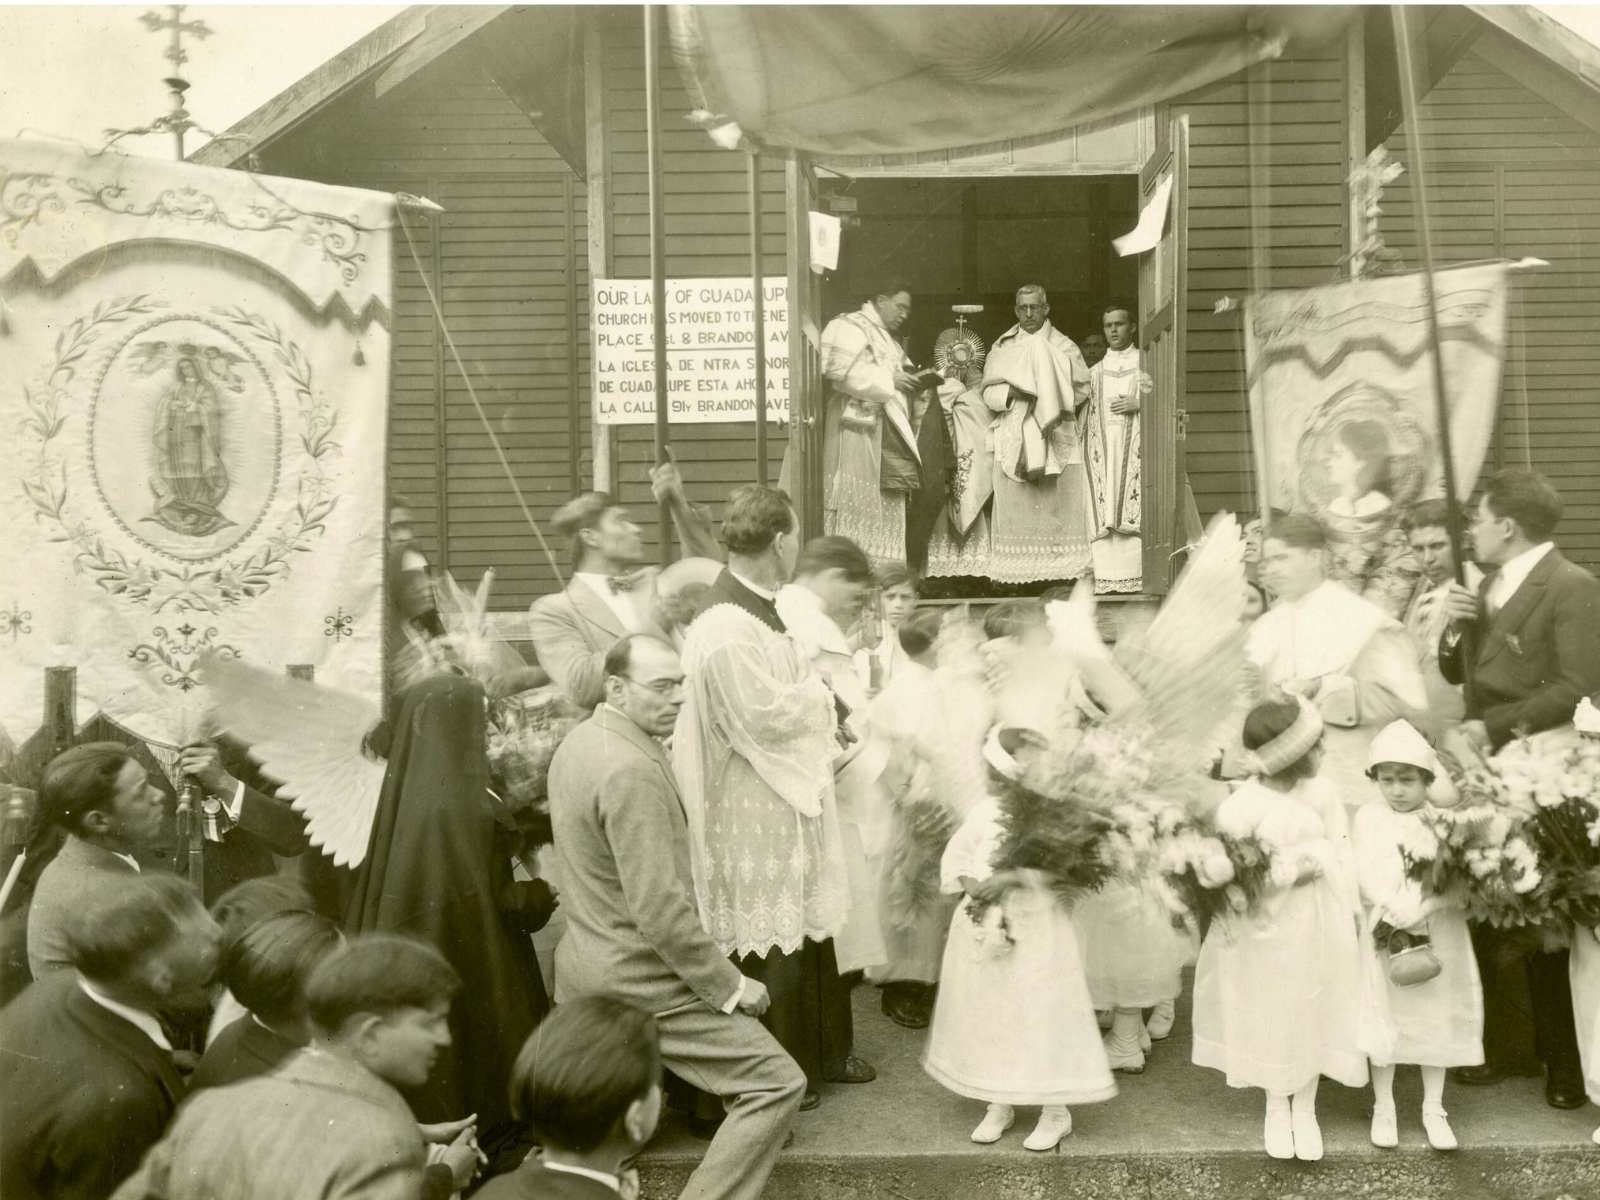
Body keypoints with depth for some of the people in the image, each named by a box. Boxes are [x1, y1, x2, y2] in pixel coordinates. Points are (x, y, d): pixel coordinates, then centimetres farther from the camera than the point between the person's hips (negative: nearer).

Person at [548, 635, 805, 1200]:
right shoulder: (632, 772, -24)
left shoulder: (576, 742, 6)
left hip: (581, 970, 10)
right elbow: (660, 910, -25)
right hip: (642, 981, -10)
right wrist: (729, 985, -15)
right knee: (777, 1082, -4)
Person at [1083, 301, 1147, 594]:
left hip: (1135, 444, -3)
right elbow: (1084, 415, 18)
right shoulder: (1094, 372, 20)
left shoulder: (1146, 364, 11)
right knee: (1103, 513, -6)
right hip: (1102, 446, 3)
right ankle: (1108, 578, -6)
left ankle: (1135, 576, -14)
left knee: (1133, 510, -13)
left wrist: (1139, 404, -9)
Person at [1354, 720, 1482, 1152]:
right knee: (1384, 1022, 6)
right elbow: (1368, 878, -10)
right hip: (1384, 936, 0)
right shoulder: (1368, 818, -3)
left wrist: (1418, 909, -22)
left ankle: (1434, 1110, 23)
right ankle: (1384, 1108, 21)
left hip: (1438, 937, 0)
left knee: (1436, 1021, 9)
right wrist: (1399, 912, -22)